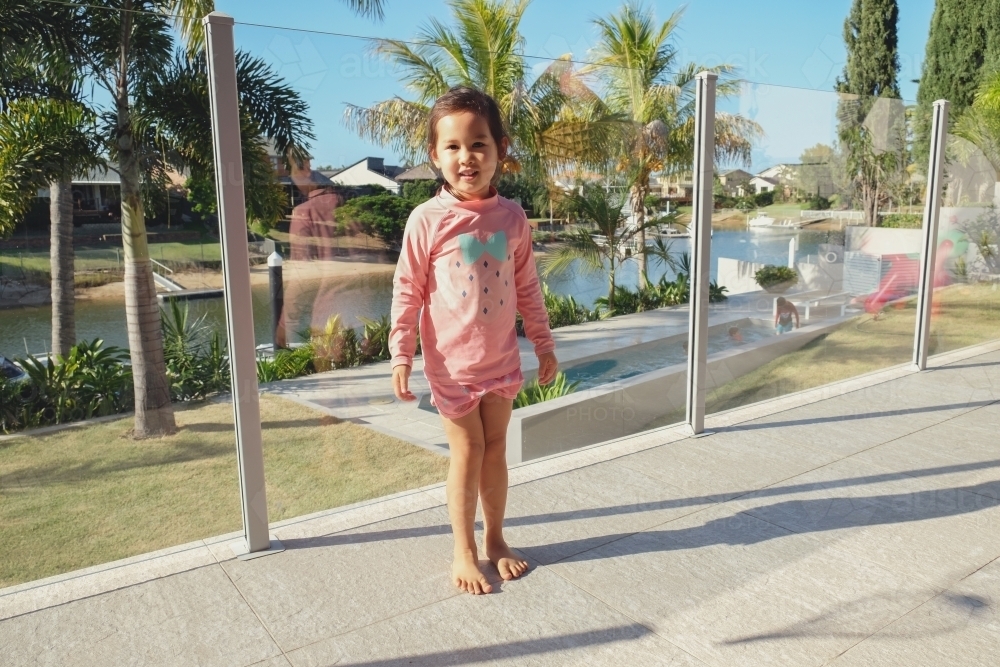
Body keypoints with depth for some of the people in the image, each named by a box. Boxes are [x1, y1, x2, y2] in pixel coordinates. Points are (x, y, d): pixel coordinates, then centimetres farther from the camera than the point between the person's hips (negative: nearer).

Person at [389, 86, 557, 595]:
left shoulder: (511, 217, -1)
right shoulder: (428, 220, -11)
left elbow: (527, 286, 7)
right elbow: (408, 291, -8)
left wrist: (544, 344, 10)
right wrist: (401, 356, -11)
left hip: (502, 359, 4)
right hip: (452, 363, -3)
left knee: (496, 450, 14)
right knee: (467, 454, 6)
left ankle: (494, 539, 34)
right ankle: (463, 552, 25)